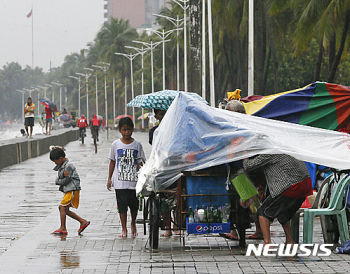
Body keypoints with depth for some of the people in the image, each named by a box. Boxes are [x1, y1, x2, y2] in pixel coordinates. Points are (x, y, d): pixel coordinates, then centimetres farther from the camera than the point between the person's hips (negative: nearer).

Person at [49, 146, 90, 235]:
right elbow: (57, 180, 3)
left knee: (62, 207, -13)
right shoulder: (61, 166, 15)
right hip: (67, 191, 10)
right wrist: (62, 175, -19)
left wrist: (58, 181, 1)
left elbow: (66, 180, -17)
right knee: (65, 210, 10)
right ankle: (83, 221, 15)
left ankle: (63, 228, -11)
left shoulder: (68, 166, -14)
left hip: (73, 190, -10)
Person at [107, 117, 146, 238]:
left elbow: (140, 163, 5)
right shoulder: (116, 144, 3)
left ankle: (133, 224, 33)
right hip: (120, 181, 0)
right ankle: (124, 229, 8)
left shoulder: (137, 145, 3)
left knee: (134, 205, 8)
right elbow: (112, 161, 10)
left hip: (134, 181, 0)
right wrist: (109, 178, 8)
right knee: (122, 205, -1)